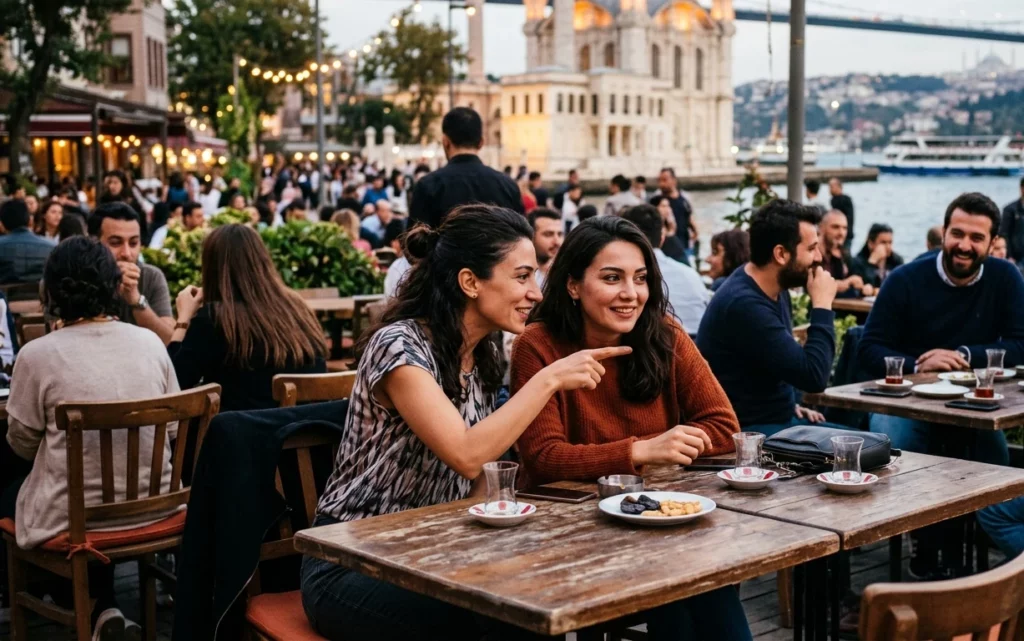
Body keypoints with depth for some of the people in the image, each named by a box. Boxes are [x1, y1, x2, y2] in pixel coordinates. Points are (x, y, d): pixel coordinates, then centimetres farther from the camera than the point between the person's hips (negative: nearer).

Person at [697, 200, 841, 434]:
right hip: (748, 431, -10)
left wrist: (790, 403, 10)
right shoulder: (744, 304, -25)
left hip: (779, 418, 10)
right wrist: (822, 305, -17)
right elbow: (813, 376, -25)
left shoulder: (775, 289, 5)